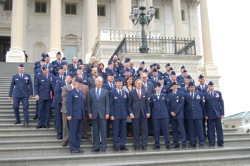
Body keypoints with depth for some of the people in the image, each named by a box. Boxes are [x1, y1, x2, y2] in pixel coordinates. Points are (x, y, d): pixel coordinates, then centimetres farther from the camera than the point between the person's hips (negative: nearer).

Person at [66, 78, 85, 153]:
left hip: (81, 116, 7)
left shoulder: (82, 93, 17)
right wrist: (69, 114, -17)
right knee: (73, 132, -1)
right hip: (74, 116, -7)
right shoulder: (70, 92, -4)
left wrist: (84, 114, 11)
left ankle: (77, 147, 18)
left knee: (79, 132, 10)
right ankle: (73, 148, 5)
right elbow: (68, 104, -11)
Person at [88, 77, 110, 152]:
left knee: (103, 131, 0)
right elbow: (89, 103, 6)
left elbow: (107, 103, 3)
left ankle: (104, 147, 7)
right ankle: (96, 147, 12)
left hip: (102, 114, -1)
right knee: (95, 131, 6)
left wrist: (107, 113, -6)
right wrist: (89, 113, -2)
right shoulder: (90, 91, 7)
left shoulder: (105, 92, 6)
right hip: (94, 114, 1)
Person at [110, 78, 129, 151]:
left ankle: (123, 145, 13)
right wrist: (111, 115, -10)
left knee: (123, 131, 6)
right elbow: (111, 104, -4)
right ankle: (116, 146, 9)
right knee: (115, 131, 1)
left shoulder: (125, 93, 12)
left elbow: (127, 104, 12)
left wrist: (127, 113, 5)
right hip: (115, 115, -4)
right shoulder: (112, 92, 0)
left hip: (123, 115, 4)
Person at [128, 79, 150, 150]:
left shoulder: (145, 93, 10)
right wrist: (130, 113, -8)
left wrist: (148, 112, 0)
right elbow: (129, 104, 2)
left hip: (143, 114, 2)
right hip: (135, 114, -2)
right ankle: (136, 145, 12)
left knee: (144, 129, 1)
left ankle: (144, 145, 10)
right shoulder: (131, 93, 3)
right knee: (136, 130, 3)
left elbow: (147, 104, 10)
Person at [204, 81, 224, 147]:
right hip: (209, 115, -1)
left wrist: (222, 113, 0)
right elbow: (204, 105, 0)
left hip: (217, 114, 1)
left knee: (219, 128, 2)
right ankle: (212, 143, 5)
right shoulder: (205, 94, 3)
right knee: (210, 129, 0)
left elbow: (221, 103, 6)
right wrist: (205, 114, -6)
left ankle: (220, 142, 8)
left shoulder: (218, 93, 8)